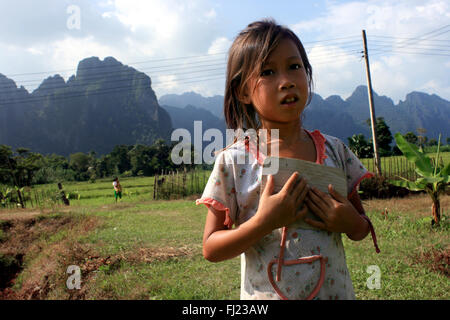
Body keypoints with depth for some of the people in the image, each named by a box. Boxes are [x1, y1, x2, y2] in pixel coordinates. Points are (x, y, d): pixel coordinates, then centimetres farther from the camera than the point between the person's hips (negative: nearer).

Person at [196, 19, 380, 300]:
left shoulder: (334, 150, -4)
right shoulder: (233, 161, -13)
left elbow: (362, 229, 6)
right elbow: (211, 249, -10)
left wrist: (351, 223, -16)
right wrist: (263, 222, -25)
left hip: (336, 292, 3)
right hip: (266, 295, -2)